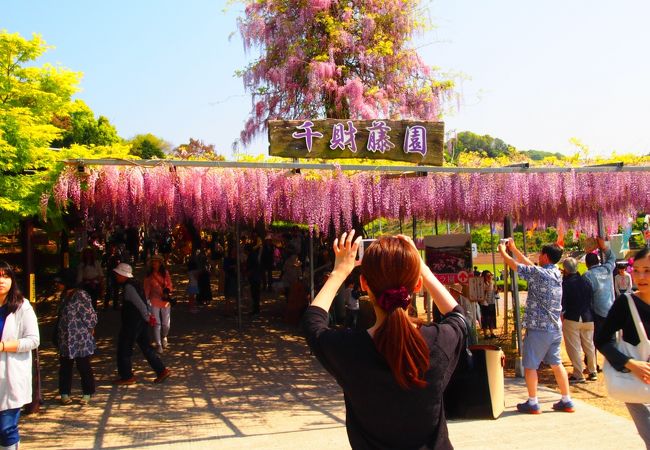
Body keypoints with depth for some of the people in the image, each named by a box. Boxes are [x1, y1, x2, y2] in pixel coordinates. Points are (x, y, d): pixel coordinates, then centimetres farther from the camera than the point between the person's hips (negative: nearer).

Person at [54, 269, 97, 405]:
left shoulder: (81, 295, -15)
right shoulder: (64, 295, 10)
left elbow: (89, 315, -12)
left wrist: (90, 331, -7)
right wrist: (58, 337, 19)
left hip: (80, 339, -7)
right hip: (65, 339, 7)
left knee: (83, 366, 3)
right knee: (65, 366, 12)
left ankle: (87, 393, 16)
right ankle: (64, 393, 24)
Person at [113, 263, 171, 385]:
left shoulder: (128, 287, -19)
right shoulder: (134, 284, 12)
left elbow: (140, 303, -23)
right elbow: (142, 302, 16)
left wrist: (147, 317, -14)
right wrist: (148, 315, 11)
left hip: (131, 323, -9)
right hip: (140, 322, 9)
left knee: (124, 348, 5)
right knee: (145, 347, 13)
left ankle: (126, 376, 15)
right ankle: (162, 371, 12)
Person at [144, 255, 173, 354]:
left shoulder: (165, 273, 2)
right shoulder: (149, 275, 0)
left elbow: (170, 285, 6)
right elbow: (147, 289, 1)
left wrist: (167, 290, -15)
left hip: (165, 301, 1)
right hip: (154, 301, -1)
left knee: (166, 324, 5)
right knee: (157, 324, -1)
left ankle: (164, 337, 37)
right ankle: (158, 344, 11)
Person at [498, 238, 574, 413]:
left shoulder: (538, 273, -17)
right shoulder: (557, 273, 8)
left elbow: (514, 265, -9)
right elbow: (530, 264, 19)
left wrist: (503, 251, 10)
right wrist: (514, 249, 25)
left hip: (538, 328, -8)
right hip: (555, 328, 8)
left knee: (530, 365, 3)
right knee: (556, 364, 15)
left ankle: (532, 403, 9)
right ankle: (566, 401, 19)